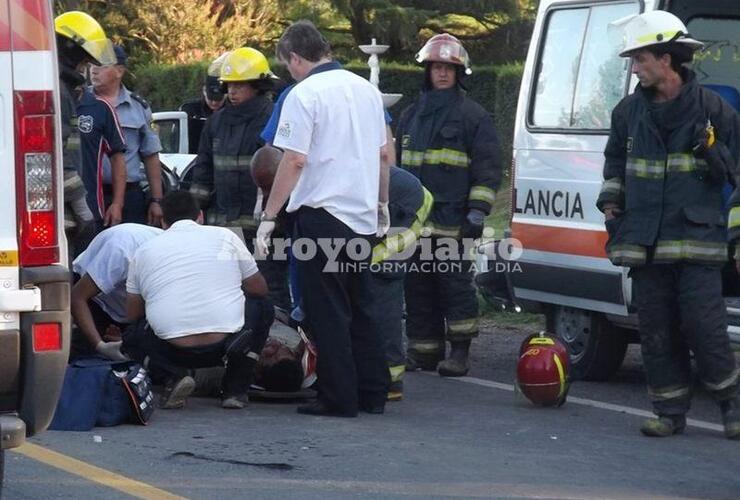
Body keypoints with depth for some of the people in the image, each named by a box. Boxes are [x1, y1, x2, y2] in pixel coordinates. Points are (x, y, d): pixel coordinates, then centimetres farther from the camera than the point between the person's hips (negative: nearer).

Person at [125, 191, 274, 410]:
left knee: (131, 339, 33)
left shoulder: (144, 250, 14)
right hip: (227, 340, -1)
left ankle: (174, 374, 1)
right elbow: (259, 289, 19)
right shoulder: (225, 236, 11)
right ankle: (235, 388, 11)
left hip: (174, 351, 1)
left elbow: (132, 314, 21)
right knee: (262, 307, 30)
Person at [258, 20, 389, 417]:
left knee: (328, 312, -2)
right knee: (359, 309, 15)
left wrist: (268, 216, -12)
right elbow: (382, 152, 19)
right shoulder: (365, 89, 11)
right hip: (362, 217, 7)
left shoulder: (304, 94, -11)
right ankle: (373, 393, 17)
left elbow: (295, 161, -16)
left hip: (322, 214, -7)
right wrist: (382, 202, 31)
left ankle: (339, 398, -2)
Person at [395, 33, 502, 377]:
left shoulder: (473, 116, 2)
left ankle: (460, 352, -5)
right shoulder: (411, 116, 20)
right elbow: (396, 164, 28)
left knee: (454, 283, -9)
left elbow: (488, 168, -2)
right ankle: (423, 350, 13)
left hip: (453, 219, -6)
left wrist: (477, 211, -10)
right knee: (418, 286, 7)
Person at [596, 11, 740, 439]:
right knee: (657, 334, 4)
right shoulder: (630, 111, 11)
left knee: (704, 327, -10)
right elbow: (615, 159, 27)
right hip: (644, 241, 4)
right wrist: (611, 199, 14)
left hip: (697, 239, -4)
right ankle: (670, 412, 12)